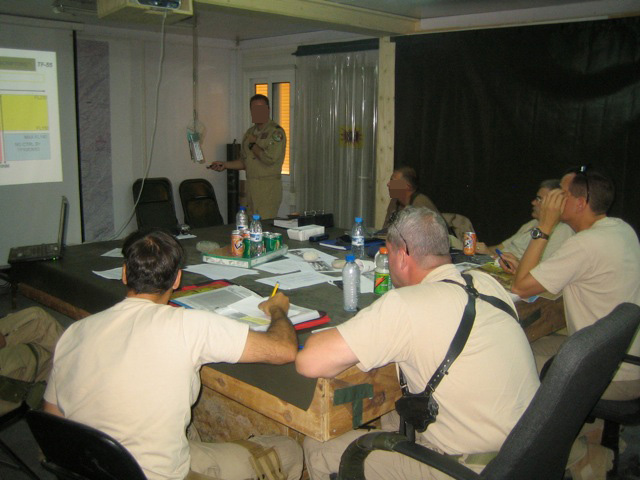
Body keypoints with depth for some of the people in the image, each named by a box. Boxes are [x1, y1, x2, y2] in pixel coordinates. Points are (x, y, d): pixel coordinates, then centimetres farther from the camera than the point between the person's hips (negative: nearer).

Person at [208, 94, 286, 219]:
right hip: (251, 187, 7)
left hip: (269, 189, -7)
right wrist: (225, 165, 12)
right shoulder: (250, 133, 17)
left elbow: (270, 158, -21)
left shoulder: (276, 132, -8)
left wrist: (253, 144, -7)